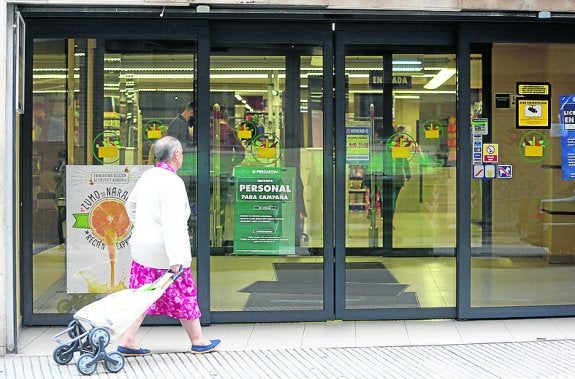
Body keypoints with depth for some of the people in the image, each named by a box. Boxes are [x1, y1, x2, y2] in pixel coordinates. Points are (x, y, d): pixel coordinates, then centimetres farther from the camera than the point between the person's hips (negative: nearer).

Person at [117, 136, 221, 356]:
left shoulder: (147, 177, 8)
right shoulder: (173, 183, -19)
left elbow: (130, 206, 22)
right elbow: (172, 223, -26)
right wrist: (175, 259, -28)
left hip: (142, 247, 7)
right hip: (165, 251, -7)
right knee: (183, 296, 8)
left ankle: (126, 342, 8)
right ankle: (198, 341, 22)